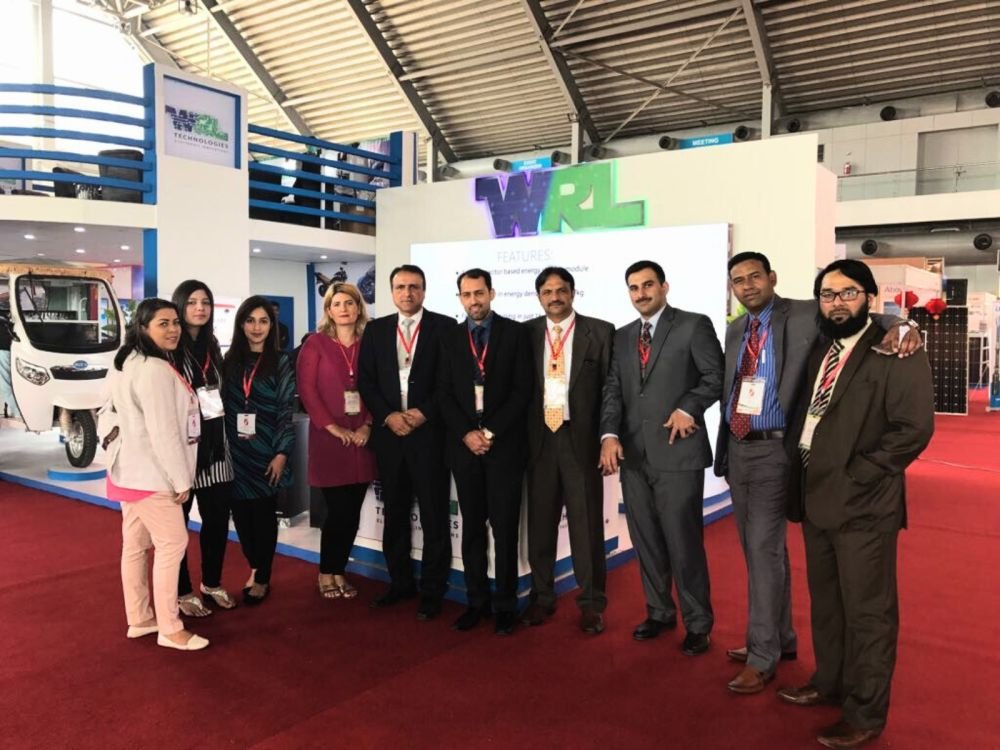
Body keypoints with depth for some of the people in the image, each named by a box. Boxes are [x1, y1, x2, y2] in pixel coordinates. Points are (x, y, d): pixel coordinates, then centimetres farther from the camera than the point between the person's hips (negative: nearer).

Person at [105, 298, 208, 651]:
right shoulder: (155, 370, -22)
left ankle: (139, 619, 26)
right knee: (172, 543, -3)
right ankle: (170, 629, 4)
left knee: (136, 545, 15)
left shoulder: (128, 363, 11)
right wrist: (181, 479, -18)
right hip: (150, 473, -10)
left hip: (130, 469, 10)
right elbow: (163, 432, -23)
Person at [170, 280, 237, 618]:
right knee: (176, 520, 6)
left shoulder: (212, 347, 14)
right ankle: (182, 592, 20)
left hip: (213, 445, 7)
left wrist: (226, 435, 13)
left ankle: (212, 583, 30)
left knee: (218, 517, 13)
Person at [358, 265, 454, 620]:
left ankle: (432, 590, 12)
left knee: (434, 516, 1)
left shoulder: (445, 326, 1)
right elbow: (366, 381, 7)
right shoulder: (376, 329, 11)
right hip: (388, 432, 4)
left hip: (430, 431, -3)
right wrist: (388, 415, -7)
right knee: (394, 513, 12)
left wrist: (424, 413, -12)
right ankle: (400, 582, 25)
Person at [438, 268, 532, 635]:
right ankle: (477, 600, 18)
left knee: (504, 528, 1)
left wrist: (491, 432, -10)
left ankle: (505, 604, 12)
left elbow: (522, 389, -5)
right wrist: (466, 434, -7)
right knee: (472, 527, 8)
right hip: (463, 445, 3)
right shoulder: (450, 337, 10)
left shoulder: (515, 332, 1)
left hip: (504, 444, -3)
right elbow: (445, 394, 7)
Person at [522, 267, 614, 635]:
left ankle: (591, 602, 16)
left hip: (582, 437, -2)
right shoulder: (527, 333, 7)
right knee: (540, 521, 10)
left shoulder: (600, 332, 0)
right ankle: (542, 596, 24)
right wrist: (521, 434, 1)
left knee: (586, 523, 4)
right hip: (539, 438, 3)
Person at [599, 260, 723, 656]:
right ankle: (659, 612, 29)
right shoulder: (623, 337, 15)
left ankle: (697, 624, 17)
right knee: (645, 541, 13)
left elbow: (717, 376, -3)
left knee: (684, 542, 0)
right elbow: (613, 390, 8)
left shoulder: (694, 325, -1)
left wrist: (688, 408, -13)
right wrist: (609, 434, -6)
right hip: (633, 455, 6)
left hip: (677, 452, -5)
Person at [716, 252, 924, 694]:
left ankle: (762, 657, 8)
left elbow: (865, 315, -11)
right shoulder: (735, 330, 11)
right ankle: (781, 639, 31)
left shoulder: (805, 315, -5)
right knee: (759, 548, 15)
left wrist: (900, 326, -34)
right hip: (737, 449, 6)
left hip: (773, 449, -6)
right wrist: (724, 451, 12)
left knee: (764, 549, -6)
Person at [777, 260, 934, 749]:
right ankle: (829, 683, 39)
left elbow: (914, 428, -17)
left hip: (862, 504, -7)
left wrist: (857, 475, -17)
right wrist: (802, 476, 7)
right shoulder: (818, 350, 13)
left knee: (867, 613, 6)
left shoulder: (895, 353, -11)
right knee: (824, 603, 21)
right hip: (816, 498, 8)